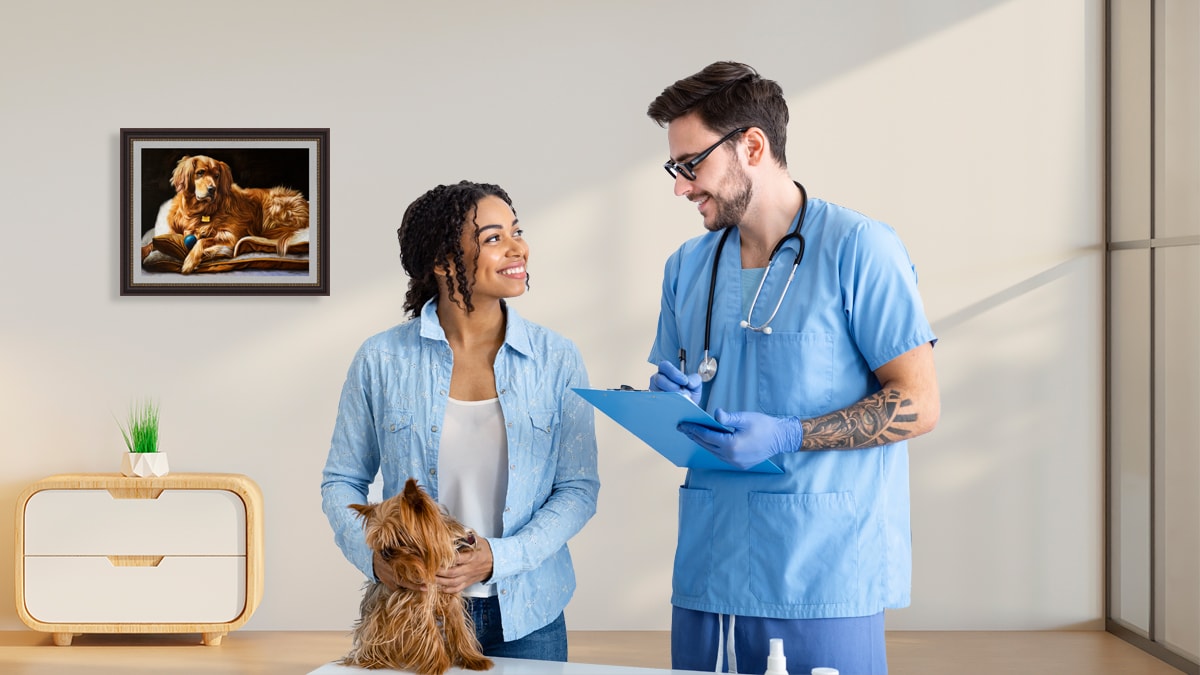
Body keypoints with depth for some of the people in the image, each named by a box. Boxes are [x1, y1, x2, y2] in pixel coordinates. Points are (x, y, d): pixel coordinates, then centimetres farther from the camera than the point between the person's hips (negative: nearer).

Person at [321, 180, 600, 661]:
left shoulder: (555, 360, -3)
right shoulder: (382, 360, -4)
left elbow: (579, 489, -3)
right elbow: (342, 481, 3)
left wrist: (499, 557, -16)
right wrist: (374, 556, -15)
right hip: (413, 610, -1)